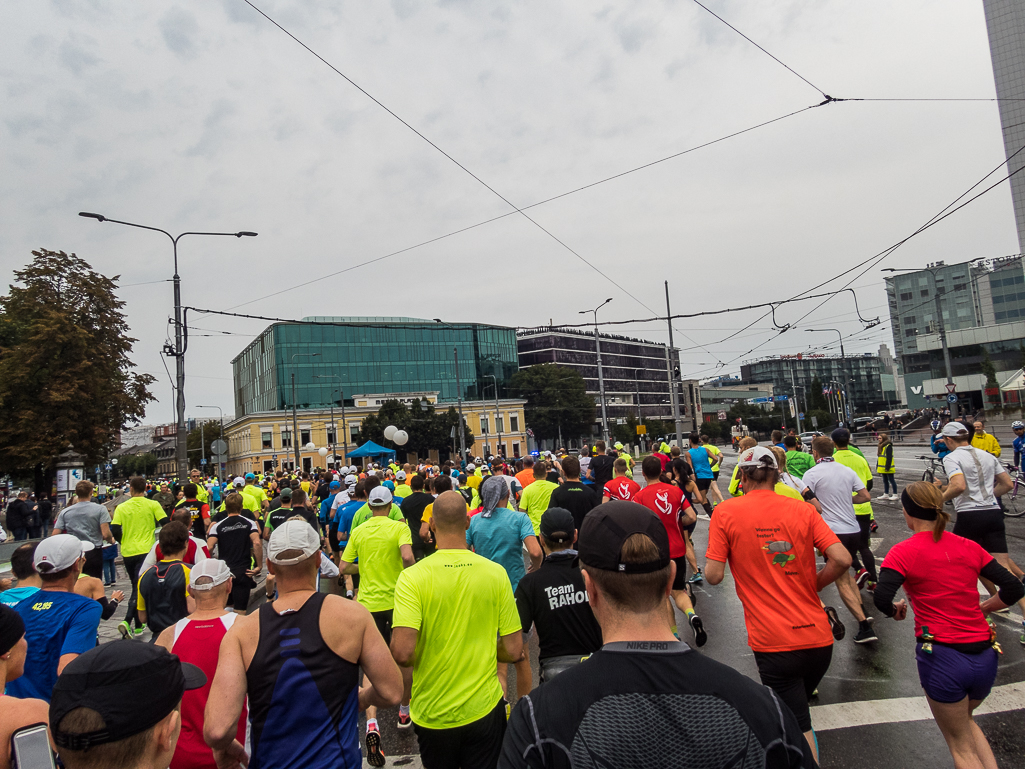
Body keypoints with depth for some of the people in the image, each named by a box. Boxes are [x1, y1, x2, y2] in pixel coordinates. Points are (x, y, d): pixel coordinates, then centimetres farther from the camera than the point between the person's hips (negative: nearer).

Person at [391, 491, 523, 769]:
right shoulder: (496, 572, -10)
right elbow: (513, 651, -7)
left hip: (432, 713, 1)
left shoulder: (412, 577, -17)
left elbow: (402, 654, -24)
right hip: (485, 708, 0)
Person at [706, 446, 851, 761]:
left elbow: (713, 576, -11)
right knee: (797, 706, 28)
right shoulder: (803, 509, 1)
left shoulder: (726, 512, -7)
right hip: (819, 638, 5)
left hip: (774, 644, -4)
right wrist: (812, 585, 9)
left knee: (799, 729, 7)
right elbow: (842, 560, -7)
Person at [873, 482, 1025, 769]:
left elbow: (882, 598, -23)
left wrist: (895, 610, -1)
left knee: (961, 745, 18)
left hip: (943, 658, -5)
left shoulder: (904, 552, -10)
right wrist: (979, 609, 18)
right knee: (965, 718, 34)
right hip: (985, 656, 5)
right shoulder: (969, 547, 4)